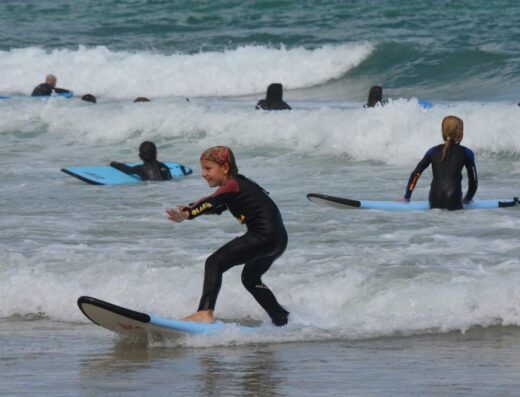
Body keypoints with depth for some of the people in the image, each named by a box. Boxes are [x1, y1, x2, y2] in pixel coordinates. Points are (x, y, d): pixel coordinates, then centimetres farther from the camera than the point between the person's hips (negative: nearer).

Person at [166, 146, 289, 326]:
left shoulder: (232, 186, -8)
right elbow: (217, 207, 29)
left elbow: (211, 203, -22)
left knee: (215, 263, -14)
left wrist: (187, 214, -32)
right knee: (250, 278, 31)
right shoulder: (238, 183, 21)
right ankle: (281, 319, 40)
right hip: (278, 239, 10)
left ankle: (205, 312, -27)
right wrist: (191, 210, 16)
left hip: (264, 235, -10)